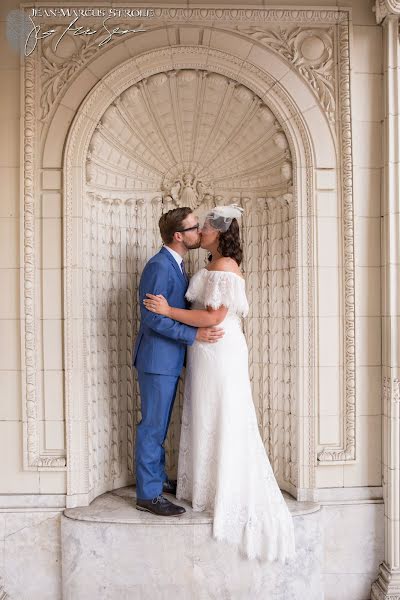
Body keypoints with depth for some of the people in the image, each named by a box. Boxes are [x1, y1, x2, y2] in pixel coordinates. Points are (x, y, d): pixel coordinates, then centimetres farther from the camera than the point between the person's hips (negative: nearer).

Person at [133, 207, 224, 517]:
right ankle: (148, 494, 8)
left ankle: (157, 477, 32)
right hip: (158, 358, -9)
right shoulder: (159, 266, -19)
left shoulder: (176, 264, 12)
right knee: (153, 425, -1)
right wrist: (195, 334, -25)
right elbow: (152, 317, -23)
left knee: (160, 424, 18)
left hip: (170, 358, 9)